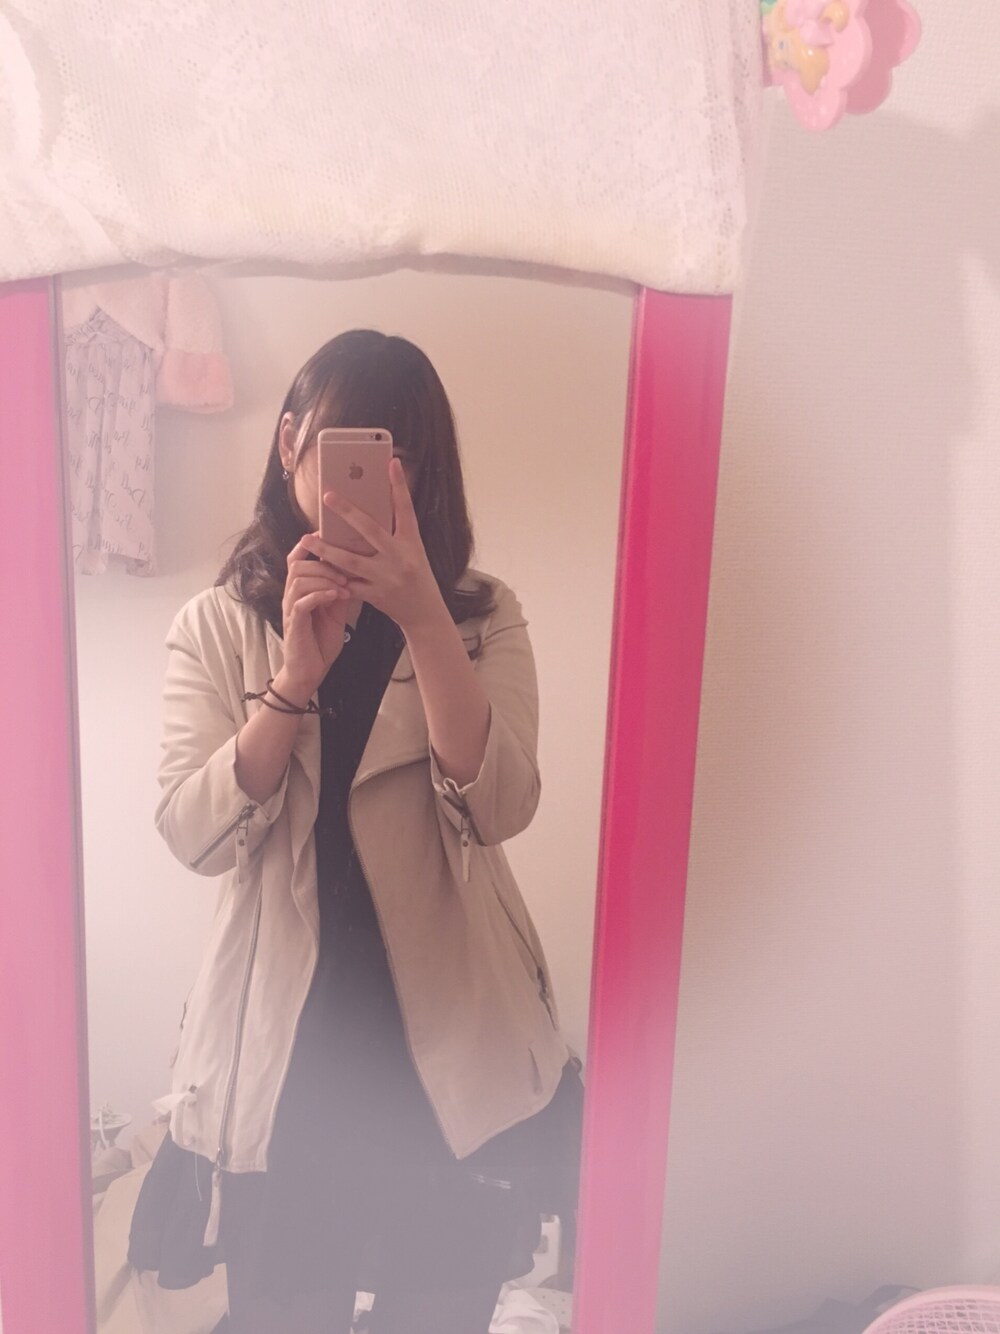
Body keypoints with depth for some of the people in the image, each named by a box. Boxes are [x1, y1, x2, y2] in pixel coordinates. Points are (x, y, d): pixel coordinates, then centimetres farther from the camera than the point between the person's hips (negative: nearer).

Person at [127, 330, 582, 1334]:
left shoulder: (482, 619, -3)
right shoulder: (216, 627, -2)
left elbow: (498, 808, -18)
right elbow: (195, 835, -12)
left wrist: (421, 614, -29)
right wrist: (296, 674, -25)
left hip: (453, 1052, 1)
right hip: (281, 1053, 0)